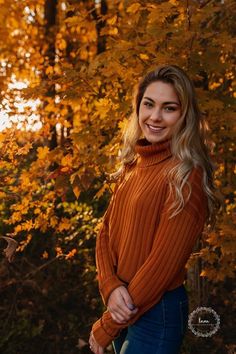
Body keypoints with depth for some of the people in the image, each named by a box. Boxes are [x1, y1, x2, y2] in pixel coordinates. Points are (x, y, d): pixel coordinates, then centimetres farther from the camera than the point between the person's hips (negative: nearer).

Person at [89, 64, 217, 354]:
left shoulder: (186, 177, -19)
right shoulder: (131, 166, 4)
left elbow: (164, 263, -21)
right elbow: (106, 232, 4)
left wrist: (105, 328, -14)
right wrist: (110, 286, -15)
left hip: (158, 311, -7)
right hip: (124, 307, 7)